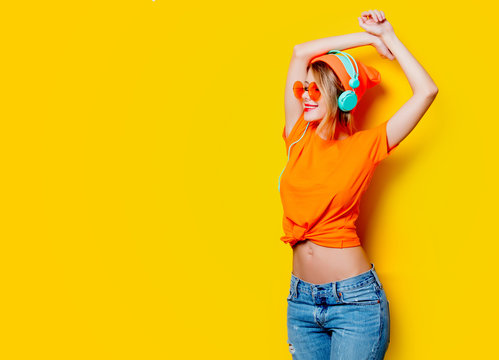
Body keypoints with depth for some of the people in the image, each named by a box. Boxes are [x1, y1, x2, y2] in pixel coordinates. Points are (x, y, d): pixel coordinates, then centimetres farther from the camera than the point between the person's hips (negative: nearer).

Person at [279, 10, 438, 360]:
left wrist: (388, 37, 1)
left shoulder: (364, 146, -3)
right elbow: (301, 52, 7)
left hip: (354, 299, -4)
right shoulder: (298, 137, 6)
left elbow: (427, 91, -7)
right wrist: (369, 38, 11)